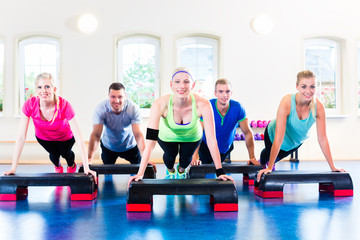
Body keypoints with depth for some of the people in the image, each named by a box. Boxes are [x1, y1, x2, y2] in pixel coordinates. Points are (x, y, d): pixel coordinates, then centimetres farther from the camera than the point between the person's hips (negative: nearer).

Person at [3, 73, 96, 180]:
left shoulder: (64, 105, -39)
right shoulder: (29, 105, -34)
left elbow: (78, 137, -39)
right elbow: (21, 137, -31)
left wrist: (86, 168, -43)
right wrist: (13, 168, -34)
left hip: (64, 138, -1)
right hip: (43, 137, 1)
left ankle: (71, 165, 52)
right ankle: (58, 167, 37)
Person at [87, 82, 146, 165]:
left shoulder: (133, 108, -30)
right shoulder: (100, 109, -28)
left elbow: (138, 134, -32)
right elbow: (96, 134, -28)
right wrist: (89, 158, -39)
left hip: (130, 146, -1)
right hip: (108, 146, 1)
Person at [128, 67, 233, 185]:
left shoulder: (202, 105, -38)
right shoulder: (160, 104, -40)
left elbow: (211, 139, -33)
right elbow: (150, 141, -39)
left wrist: (220, 172, -31)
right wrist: (140, 173, -42)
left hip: (192, 137, 1)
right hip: (167, 137, 0)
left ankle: (181, 170, 42)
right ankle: (170, 171, 31)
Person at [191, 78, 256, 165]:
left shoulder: (238, 108, -26)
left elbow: (247, 133, -16)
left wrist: (252, 158, -17)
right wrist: (195, 157, -40)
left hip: (226, 148, 2)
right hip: (206, 147, -2)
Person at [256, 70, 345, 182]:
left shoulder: (318, 107, -32)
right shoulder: (287, 102, -41)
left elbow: (322, 139, -22)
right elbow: (278, 139, -40)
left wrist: (333, 167, -21)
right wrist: (269, 168, -39)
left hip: (296, 141, 4)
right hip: (273, 135, -3)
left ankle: (270, 164, 67)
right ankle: (262, 163, 62)